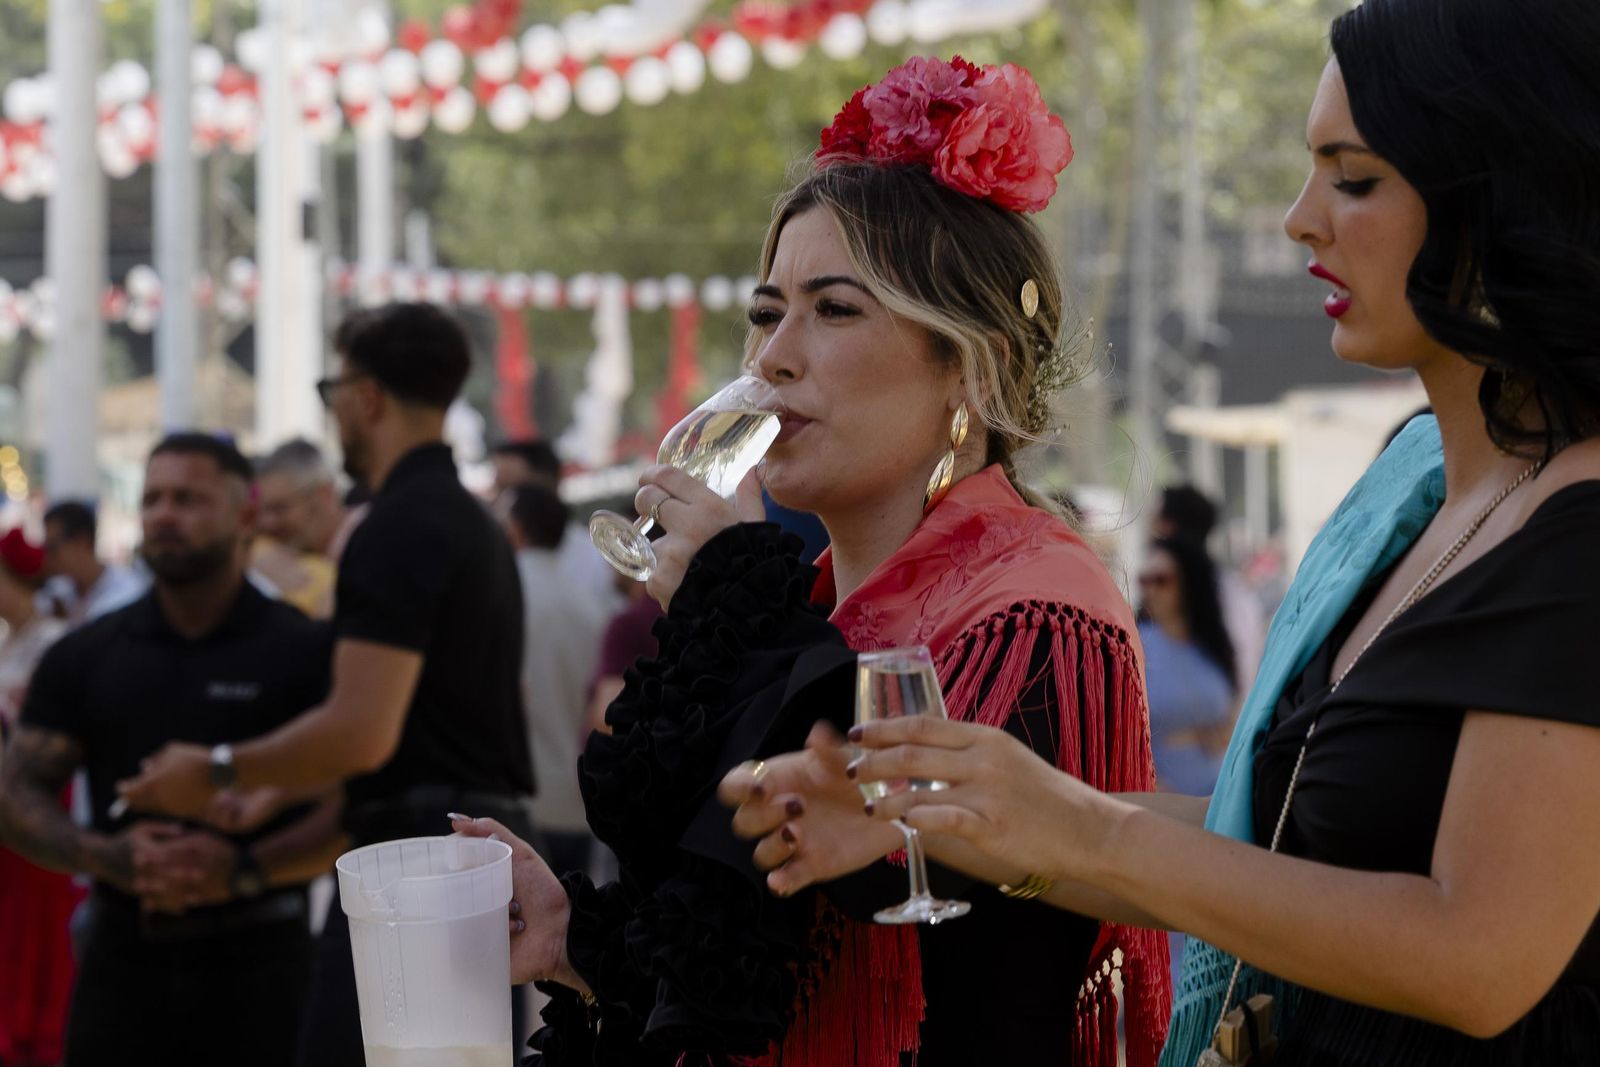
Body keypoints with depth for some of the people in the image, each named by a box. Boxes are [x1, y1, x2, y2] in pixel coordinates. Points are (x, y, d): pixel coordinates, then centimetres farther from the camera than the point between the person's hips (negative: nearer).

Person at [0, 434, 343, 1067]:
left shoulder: (303, 651, 1)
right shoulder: (84, 656, 10)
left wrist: (246, 870, -20)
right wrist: (105, 856, -12)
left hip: (256, 956, -2)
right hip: (125, 951, 2)